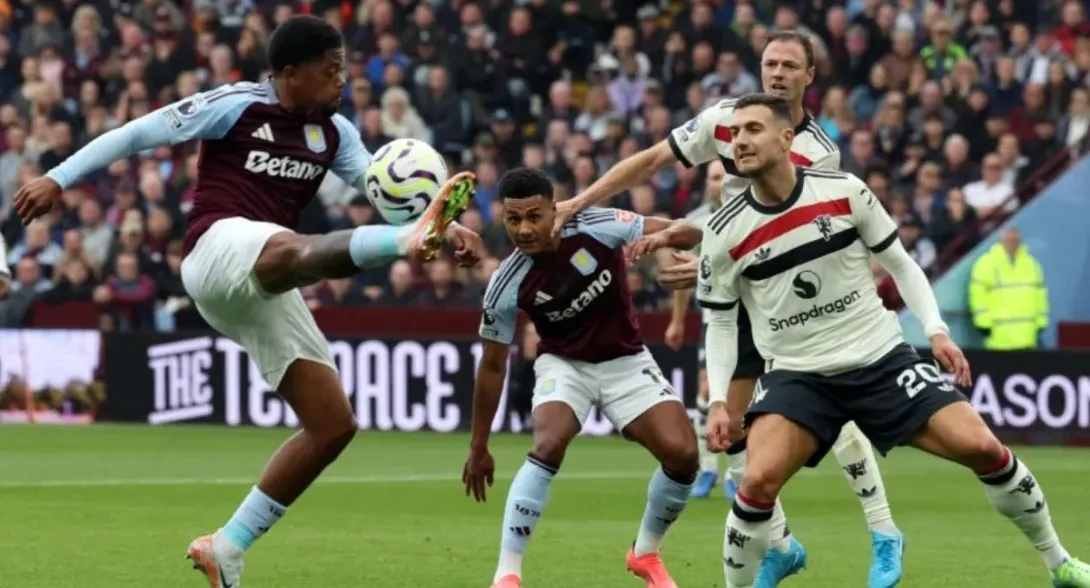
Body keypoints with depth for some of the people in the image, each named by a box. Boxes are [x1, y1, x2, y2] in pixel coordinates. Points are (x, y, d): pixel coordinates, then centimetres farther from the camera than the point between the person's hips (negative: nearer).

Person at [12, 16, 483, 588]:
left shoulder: (333, 133, 17)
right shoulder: (237, 106, 0)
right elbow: (137, 133, 2)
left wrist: (446, 224, -11)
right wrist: (58, 179, -2)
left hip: (262, 290, 8)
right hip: (222, 246, -8)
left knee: (333, 425, 2)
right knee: (295, 251, -41)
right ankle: (408, 241, -76)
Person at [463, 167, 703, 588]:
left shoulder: (597, 228, -22)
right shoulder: (507, 285, -20)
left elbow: (689, 233, -14)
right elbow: (493, 365, -7)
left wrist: (663, 237, -39)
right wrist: (478, 448, -2)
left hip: (626, 361, 2)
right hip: (564, 364, -2)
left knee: (683, 454, -14)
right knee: (549, 446, -30)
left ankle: (646, 553, 13)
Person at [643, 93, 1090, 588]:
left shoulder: (845, 192, -7)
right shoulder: (724, 234, -6)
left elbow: (900, 264, 5)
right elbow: (721, 322, 5)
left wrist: (936, 331, -5)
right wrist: (718, 400, -4)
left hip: (882, 359, 0)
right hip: (797, 376, 0)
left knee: (982, 448, -11)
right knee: (758, 482, -26)